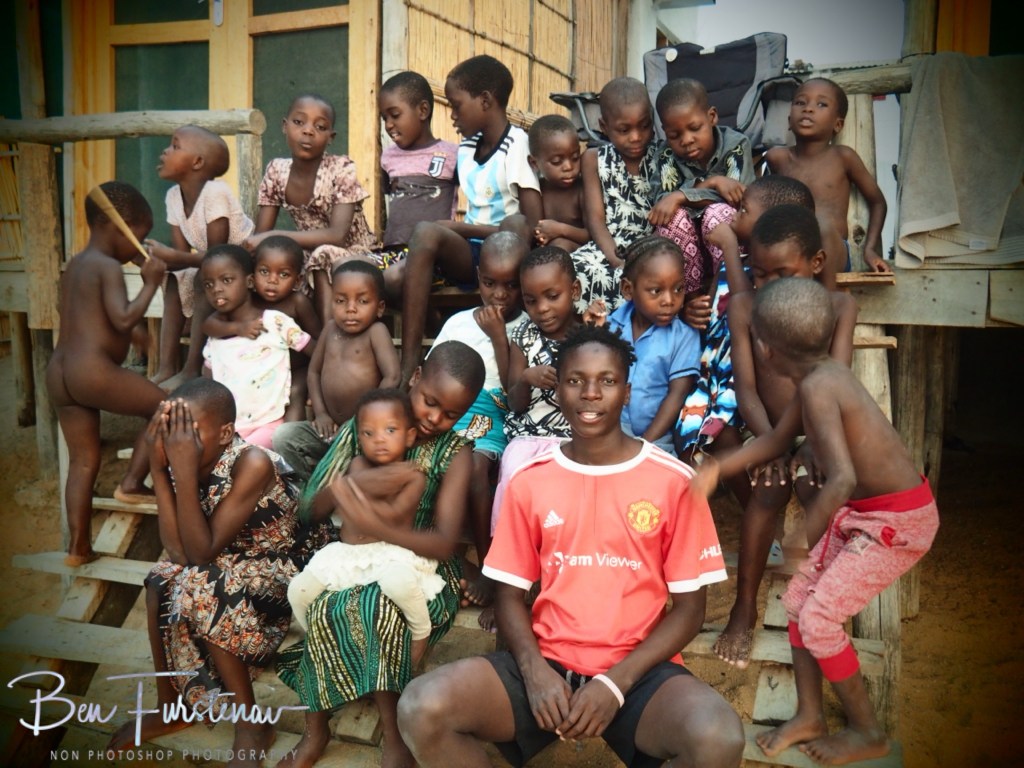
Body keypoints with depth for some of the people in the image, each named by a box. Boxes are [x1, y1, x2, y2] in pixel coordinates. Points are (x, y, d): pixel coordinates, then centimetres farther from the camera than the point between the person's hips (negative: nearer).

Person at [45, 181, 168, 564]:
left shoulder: (74, 265, 20)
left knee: (83, 461, 13)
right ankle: (132, 483, 6)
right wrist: (151, 282, -8)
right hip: (92, 370, -9)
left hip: (58, 372, 9)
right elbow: (124, 319, -19)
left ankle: (78, 547, 17)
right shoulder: (109, 267, -8)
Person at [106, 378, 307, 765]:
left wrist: (185, 471, -36)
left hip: (277, 569, -6)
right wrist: (159, 467, -24)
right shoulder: (187, 458, -10)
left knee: (201, 591, -28)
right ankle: (169, 707, 3)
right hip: (225, 567, 6)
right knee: (162, 582, -17)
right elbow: (178, 550, -20)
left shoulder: (252, 463, -29)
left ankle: (251, 723, -11)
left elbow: (201, 551, -30)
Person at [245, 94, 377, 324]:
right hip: (308, 258, 5)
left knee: (323, 255, -35)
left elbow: (337, 235, -28)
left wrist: (273, 237, -31)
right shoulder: (276, 170, -2)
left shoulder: (341, 169, -16)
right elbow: (261, 235, -3)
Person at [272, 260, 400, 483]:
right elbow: (314, 371, 17)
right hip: (332, 427, 6)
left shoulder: (376, 331, -8)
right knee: (283, 437, -8)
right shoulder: (331, 329, 9)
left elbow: (392, 378, -17)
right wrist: (320, 413, 5)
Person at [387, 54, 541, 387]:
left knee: (427, 232, -31)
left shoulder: (517, 146, -5)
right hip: (467, 254, 7)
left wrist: (460, 227, -11)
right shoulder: (466, 149, 17)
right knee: (392, 278, -19)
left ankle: (408, 369, -29)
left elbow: (532, 229, -13)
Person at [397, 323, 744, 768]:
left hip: (638, 669, -1)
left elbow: (689, 606, -1)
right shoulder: (529, 482, 5)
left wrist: (616, 683, -12)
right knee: (421, 710, -22)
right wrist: (534, 668, -11)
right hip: (548, 663, 2)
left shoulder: (674, 481, -2)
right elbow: (510, 595, 9)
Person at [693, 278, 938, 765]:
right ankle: (809, 717, 26)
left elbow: (842, 479, -37)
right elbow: (776, 440, 14)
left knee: (817, 618, -3)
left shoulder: (816, 387, -28)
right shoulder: (824, 373, 0)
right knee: (799, 597, 12)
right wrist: (717, 469, 9)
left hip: (897, 521, -9)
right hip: (863, 511, 9)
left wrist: (801, 541, -27)